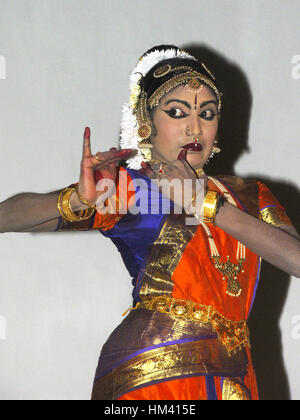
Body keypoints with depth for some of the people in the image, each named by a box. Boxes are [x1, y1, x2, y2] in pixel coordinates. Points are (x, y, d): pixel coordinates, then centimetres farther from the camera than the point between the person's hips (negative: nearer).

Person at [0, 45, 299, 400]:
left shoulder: (250, 196, 14)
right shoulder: (126, 189, 4)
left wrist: (207, 204, -10)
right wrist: (80, 198, -18)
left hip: (237, 379, 4)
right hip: (149, 376, -4)